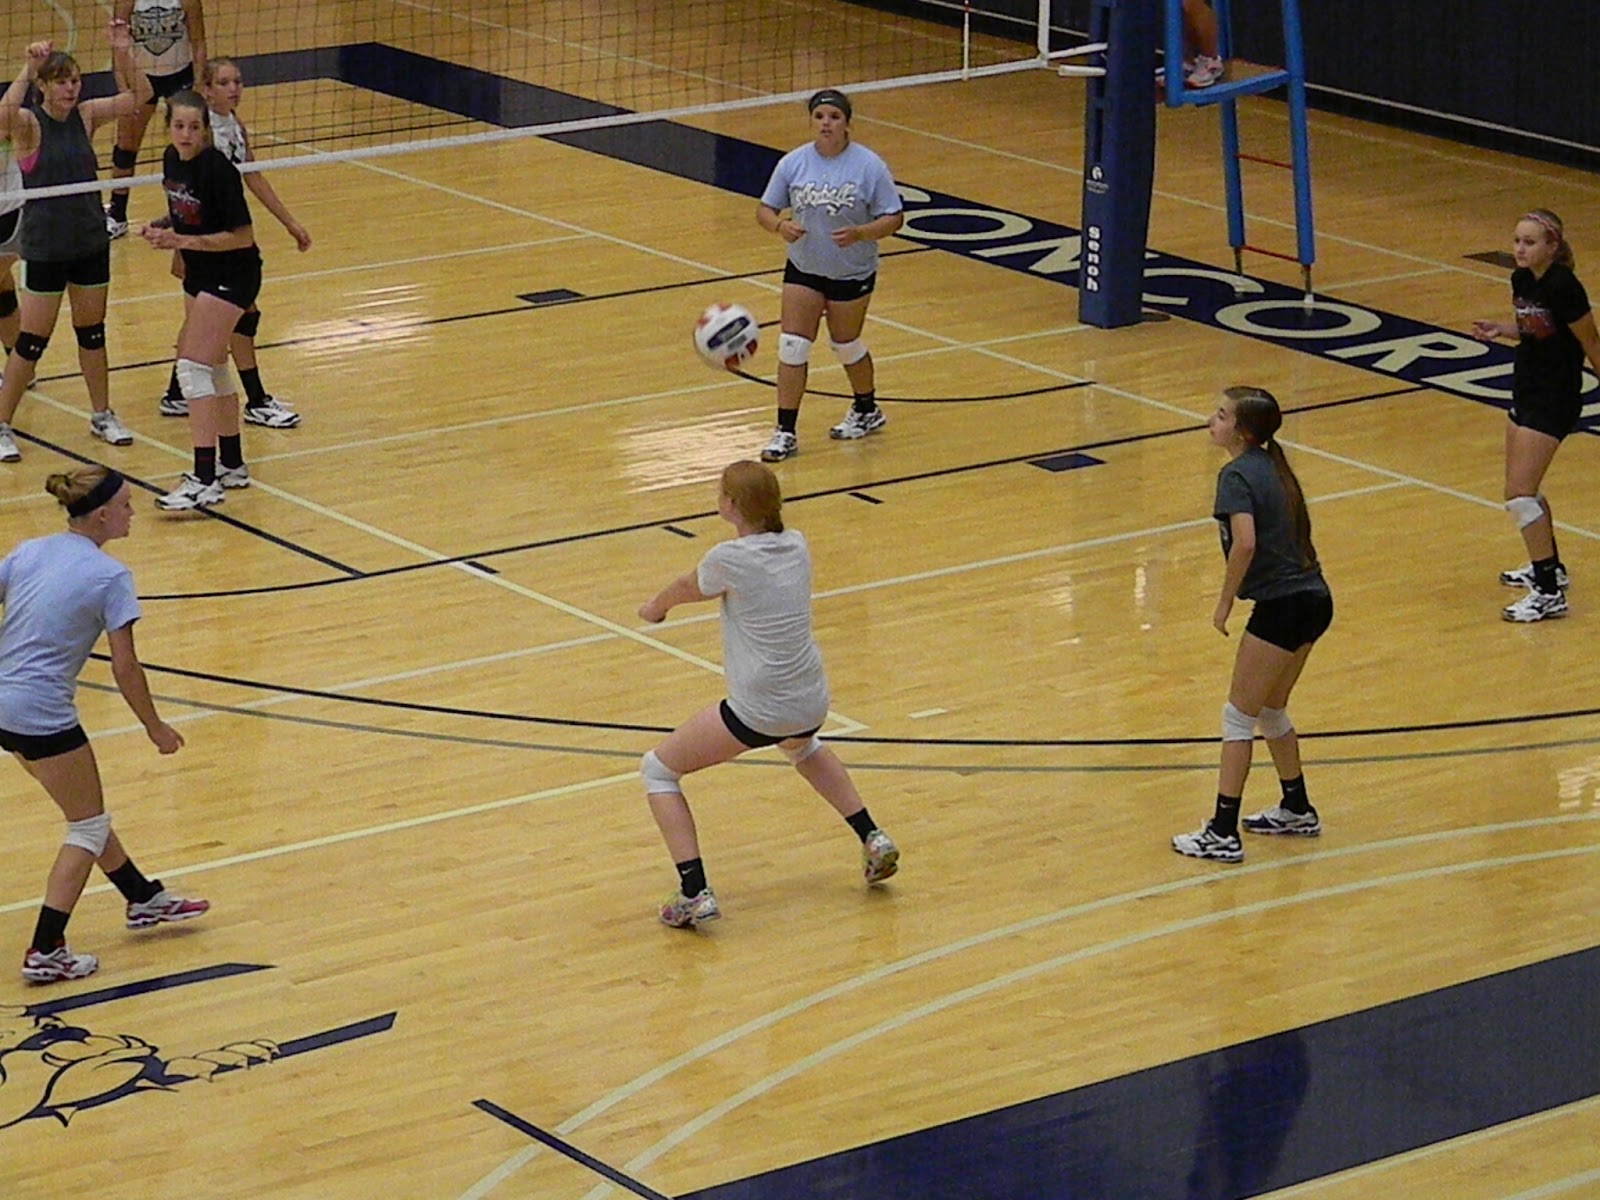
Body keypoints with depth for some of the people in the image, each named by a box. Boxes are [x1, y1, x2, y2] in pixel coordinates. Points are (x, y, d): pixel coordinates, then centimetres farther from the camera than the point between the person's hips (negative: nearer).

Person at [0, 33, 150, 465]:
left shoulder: (85, 116, 1)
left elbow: (137, 96, -1)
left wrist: (121, 53, -16)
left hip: (90, 242, 5)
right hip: (45, 247, -5)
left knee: (92, 331, 16)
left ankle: (102, 416, 31)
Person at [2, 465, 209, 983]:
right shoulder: (110, 577, -12)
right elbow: (125, 669, -10)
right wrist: (156, 729, 1)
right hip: (42, 714, -8)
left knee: (86, 812, 24)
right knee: (88, 828, 9)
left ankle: (144, 899, 39)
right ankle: (45, 952, 5)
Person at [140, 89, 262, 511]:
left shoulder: (218, 169, -23)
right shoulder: (172, 160, 1)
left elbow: (242, 236, -21)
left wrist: (184, 241, -26)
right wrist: (161, 228, -3)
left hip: (232, 275, -9)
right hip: (200, 274, 9)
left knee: (194, 367, -15)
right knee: (213, 367, 16)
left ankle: (205, 482, -17)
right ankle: (231, 465, 29)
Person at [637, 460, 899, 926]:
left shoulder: (730, 559, -15)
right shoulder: (795, 546, 3)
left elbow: (685, 589, 7)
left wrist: (656, 606, 28)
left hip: (756, 712, -7)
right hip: (811, 705, 7)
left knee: (657, 770, 8)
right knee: (802, 747, 43)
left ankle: (694, 894, -4)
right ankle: (873, 840, 35)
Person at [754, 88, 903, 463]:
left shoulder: (869, 166, -15)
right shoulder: (793, 163, -7)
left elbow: (894, 218, -12)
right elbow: (764, 210, -2)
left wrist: (860, 233, -30)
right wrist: (780, 226, -25)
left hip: (852, 273, -2)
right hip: (803, 268, 2)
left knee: (846, 345, 13)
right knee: (792, 346, -5)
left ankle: (867, 411, 40)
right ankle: (785, 433, 0)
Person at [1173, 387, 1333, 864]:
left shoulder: (1237, 475, -14)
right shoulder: (1271, 466, 13)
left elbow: (1245, 542, -28)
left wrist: (1226, 601, -17)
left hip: (1282, 606, -9)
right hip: (1315, 598, 9)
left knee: (1239, 716, 0)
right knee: (1271, 710, 24)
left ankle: (1223, 833, 2)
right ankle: (1297, 810, 36)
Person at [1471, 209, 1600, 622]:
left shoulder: (1563, 288, -23)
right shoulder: (1521, 280, 2)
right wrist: (1499, 330, 0)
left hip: (1555, 399, -9)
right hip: (1527, 389, 9)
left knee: (1519, 492, -13)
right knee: (1523, 489, 20)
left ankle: (1549, 593, -7)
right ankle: (1549, 567, 39)